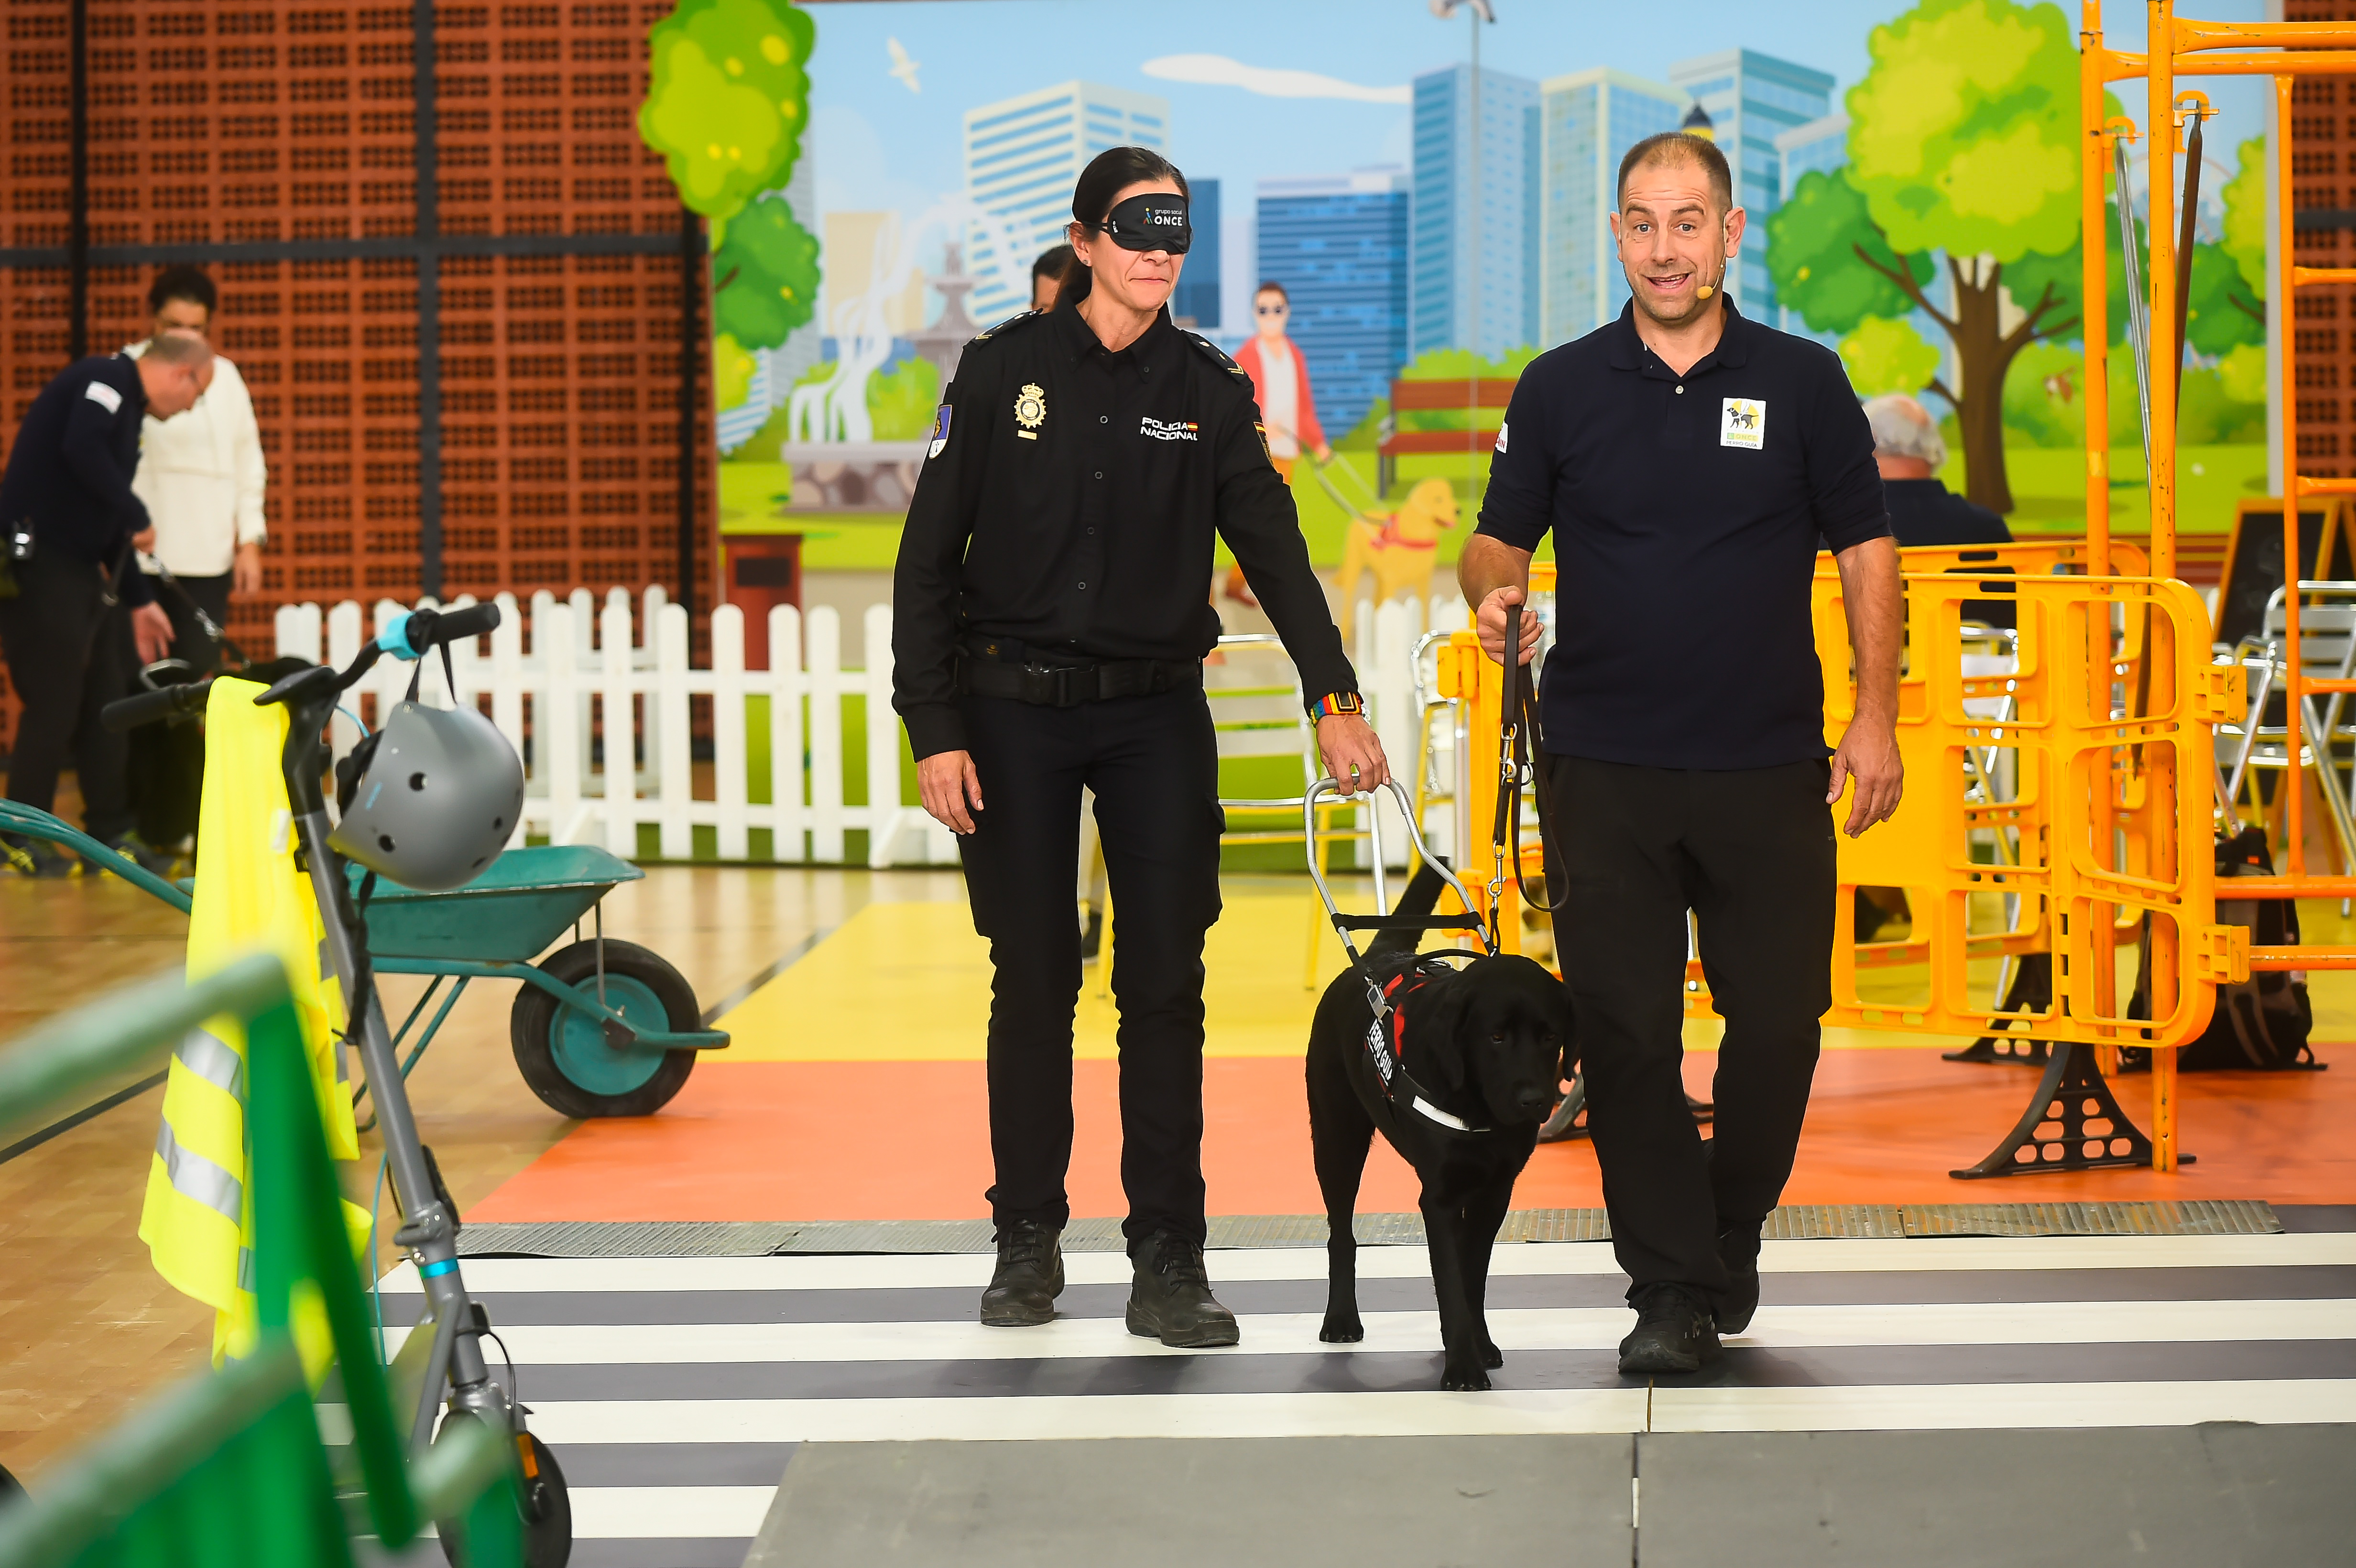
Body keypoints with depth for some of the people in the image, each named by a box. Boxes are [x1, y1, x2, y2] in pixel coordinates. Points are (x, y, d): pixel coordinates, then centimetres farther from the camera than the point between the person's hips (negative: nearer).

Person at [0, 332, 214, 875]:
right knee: (53, 704, -6)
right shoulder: (105, 378, -9)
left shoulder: (127, 408, 20)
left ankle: (109, 832, 19)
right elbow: (81, 450, -28)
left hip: (79, 568, 10)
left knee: (105, 700, 12)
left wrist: (139, 600, 25)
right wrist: (135, 514, -16)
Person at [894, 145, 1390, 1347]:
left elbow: (1273, 546, -2)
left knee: (1165, 980, -3)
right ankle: (1028, 1240, 19)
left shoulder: (1205, 389, 4)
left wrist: (1332, 696, -15)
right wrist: (933, 730, -9)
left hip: (1156, 716, 1)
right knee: (1033, 978, 5)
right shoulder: (1004, 370, -2)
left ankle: (1167, 1262, 0)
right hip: (1014, 715, -1)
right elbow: (929, 559, -2)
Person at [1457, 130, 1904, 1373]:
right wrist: (1493, 595, -13)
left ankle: (1729, 1240, 24)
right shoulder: (1560, 388, 6)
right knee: (1625, 1033, -3)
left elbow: (1865, 549, 7)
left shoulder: (1802, 383, 4)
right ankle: (1673, 1286, 6)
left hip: (1769, 767, 0)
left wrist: (1876, 716, -1)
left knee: (1778, 1024, 2)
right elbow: (1499, 538, 11)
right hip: (1606, 768, 0)